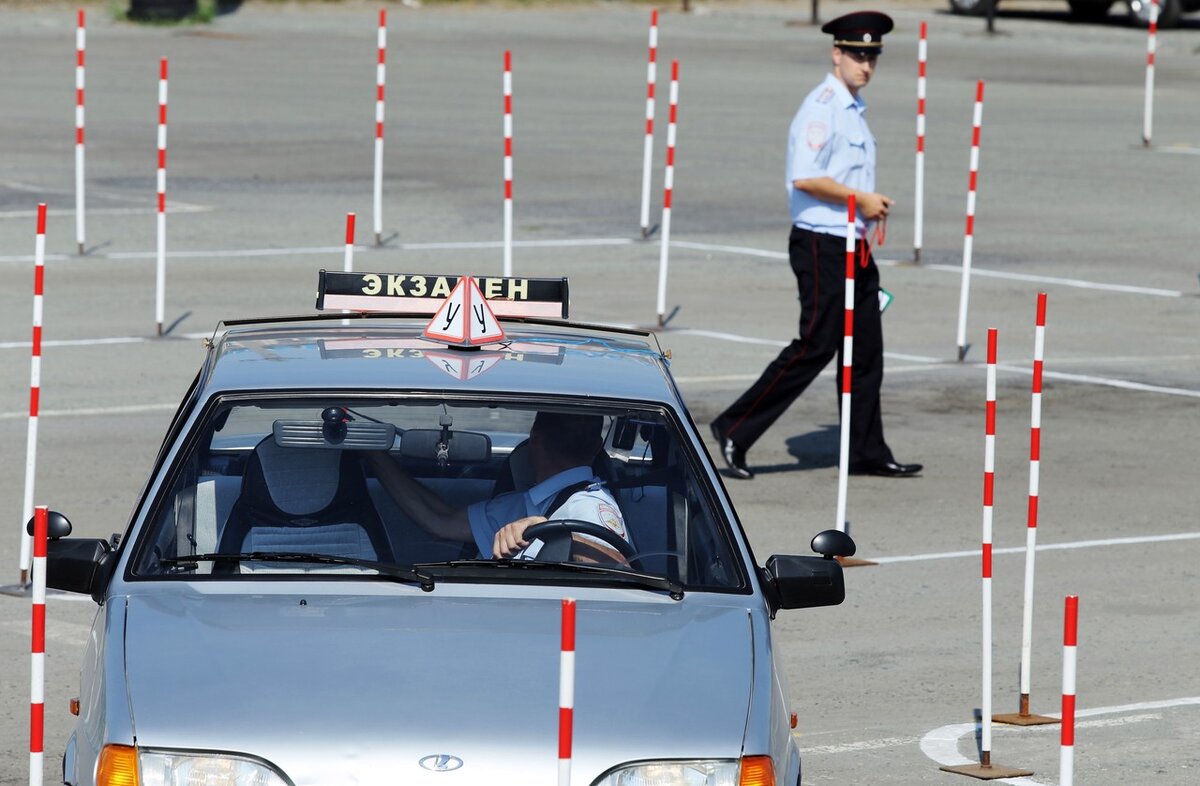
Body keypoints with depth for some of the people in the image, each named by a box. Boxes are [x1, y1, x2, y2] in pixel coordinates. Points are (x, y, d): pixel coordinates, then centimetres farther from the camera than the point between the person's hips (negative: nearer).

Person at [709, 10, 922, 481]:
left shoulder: (854, 110, 17)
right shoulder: (822, 107, -14)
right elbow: (805, 178, -23)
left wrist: (872, 205, 12)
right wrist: (862, 200, -15)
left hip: (853, 247, 10)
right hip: (822, 245, -10)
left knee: (865, 351, 10)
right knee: (815, 347, -10)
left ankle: (867, 452, 16)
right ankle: (735, 431, -4)